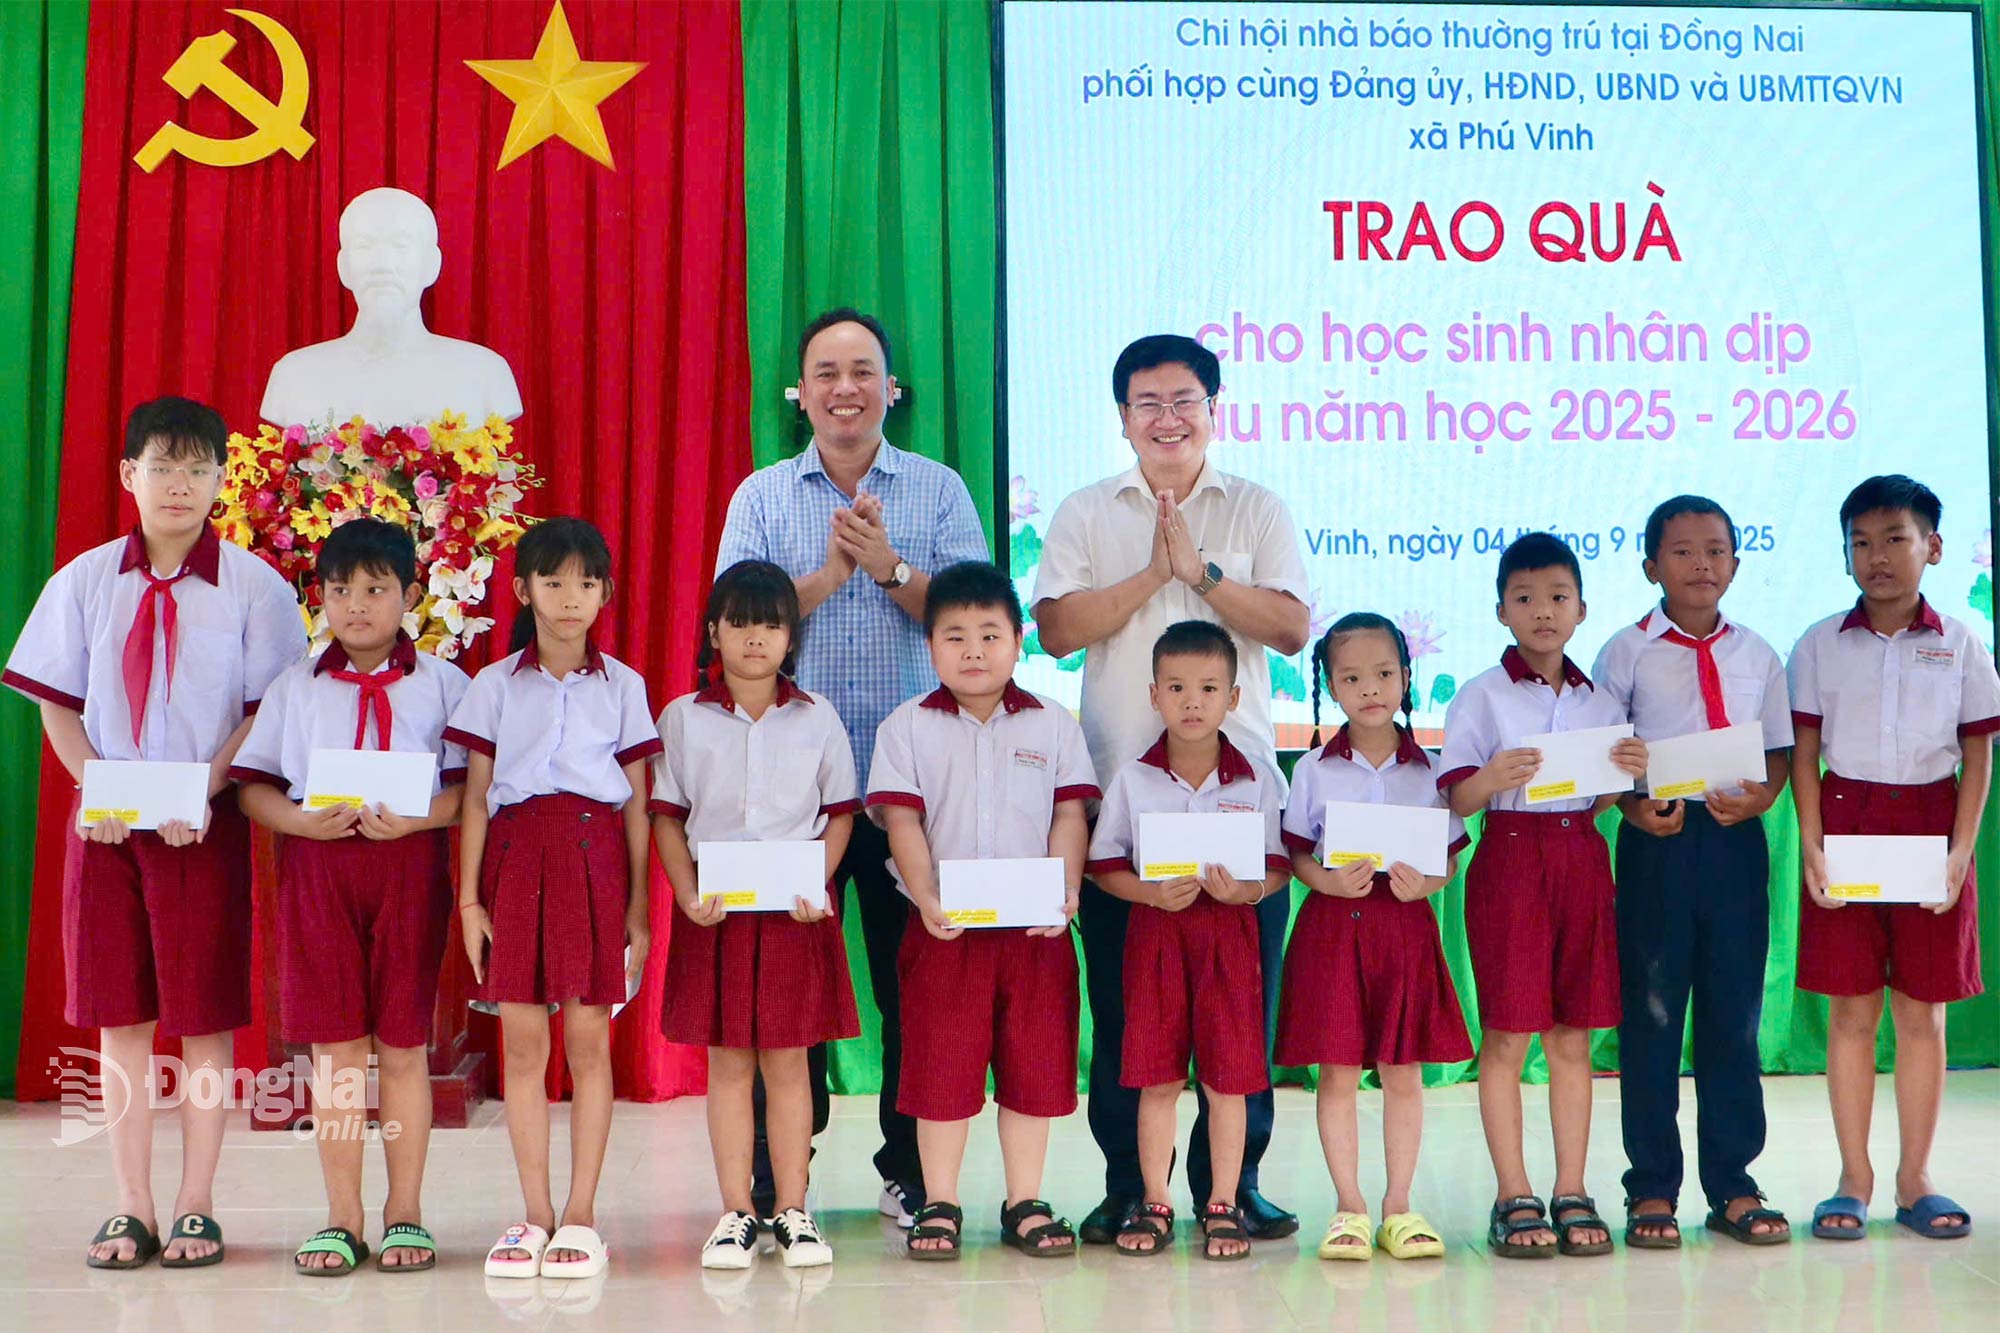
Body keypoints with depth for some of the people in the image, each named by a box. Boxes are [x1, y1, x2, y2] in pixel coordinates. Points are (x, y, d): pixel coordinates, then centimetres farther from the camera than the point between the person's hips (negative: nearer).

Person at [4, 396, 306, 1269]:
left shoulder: (252, 586, -1)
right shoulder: (86, 580, 6)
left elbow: (268, 713, -3)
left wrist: (203, 789, -16)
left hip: (207, 825, -2)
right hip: (107, 824, 2)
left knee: (206, 1017, 2)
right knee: (119, 1015, 6)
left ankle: (195, 1210, 11)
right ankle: (131, 1208, 14)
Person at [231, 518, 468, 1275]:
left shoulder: (443, 684, 5)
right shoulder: (294, 687, 10)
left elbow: (473, 785, -1)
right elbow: (251, 785, 7)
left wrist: (416, 817, -18)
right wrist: (299, 819, -12)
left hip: (409, 863, -1)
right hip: (317, 865, 1)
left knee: (402, 1043, 3)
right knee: (334, 1047, 3)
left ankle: (405, 1214, 14)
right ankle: (342, 1218, 12)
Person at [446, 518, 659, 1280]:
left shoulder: (622, 687, 8)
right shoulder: (495, 686, 8)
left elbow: (637, 803, 8)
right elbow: (475, 798, 7)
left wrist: (638, 907, 5)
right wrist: (469, 899, 2)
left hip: (594, 856, 0)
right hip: (516, 855, 1)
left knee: (588, 1037, 0)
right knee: (522, 1039, 1)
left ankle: (580, 1215, 7)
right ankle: (534, 1214, 10)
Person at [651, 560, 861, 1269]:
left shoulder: (817, 719, 5)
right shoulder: (683, 718, 4)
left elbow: (840, 812, 7)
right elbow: (666, 815, 5)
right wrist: (688, 894, -8)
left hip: (795, 909, 0)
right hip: (716, 909, 0)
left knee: (787, 1058, 3)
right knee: (727, 1060, 3)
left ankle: (792, 1210, 10)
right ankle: (736, 1212, 11)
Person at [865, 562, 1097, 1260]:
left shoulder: (1052, 725, 7)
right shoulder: (907, 727, 3)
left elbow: (1069, 817, 4)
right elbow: (901, 820, -4)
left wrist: (1063, 893, -12)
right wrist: (927, 899, -17)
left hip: (1035, 926, 1)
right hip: (945, 927, -1)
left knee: (1034, 1064, 6)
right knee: (941, 1067, 2)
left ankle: (1025, 1203, 17)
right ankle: (939, 1204, 14)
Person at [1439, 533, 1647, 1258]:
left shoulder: (1601, 702, 12)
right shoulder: (1481, 696, 0)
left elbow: (1599, 802, 15)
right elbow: (1458, 800, -3)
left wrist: (1628, 773, -5)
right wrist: (1492, 778, -24)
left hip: (1582, 858, 4)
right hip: (1510, 857, -3)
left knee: (1573, 1036, 6)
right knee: (1506, 1035, -3)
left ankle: (1572, 1193, 12)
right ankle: (1514, 1198, 5)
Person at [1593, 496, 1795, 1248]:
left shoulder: (1756, 655, 10)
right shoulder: (1628, 652, 1)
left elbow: (1779, 749, 11)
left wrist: (1760, 798, -9)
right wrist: (1633, 806, -16)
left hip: (1735, 841, 3)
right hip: (1658, 841, -2)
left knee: (1734, 1012, 7)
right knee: (1651, 1011, 2)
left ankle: (1732, 1186, 17)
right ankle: (1652, 1188, 12)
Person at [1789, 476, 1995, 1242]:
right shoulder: (1821, 645, 2)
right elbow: (1804, 756, 3)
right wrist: (1811, 846, -6)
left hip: (1930, 827, 0)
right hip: (1846, 822, 0)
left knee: (1922, 1013, 5)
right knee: (1851, 1011, 3)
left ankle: (1915, 1178, 15)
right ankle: (1854, 1179, 11)